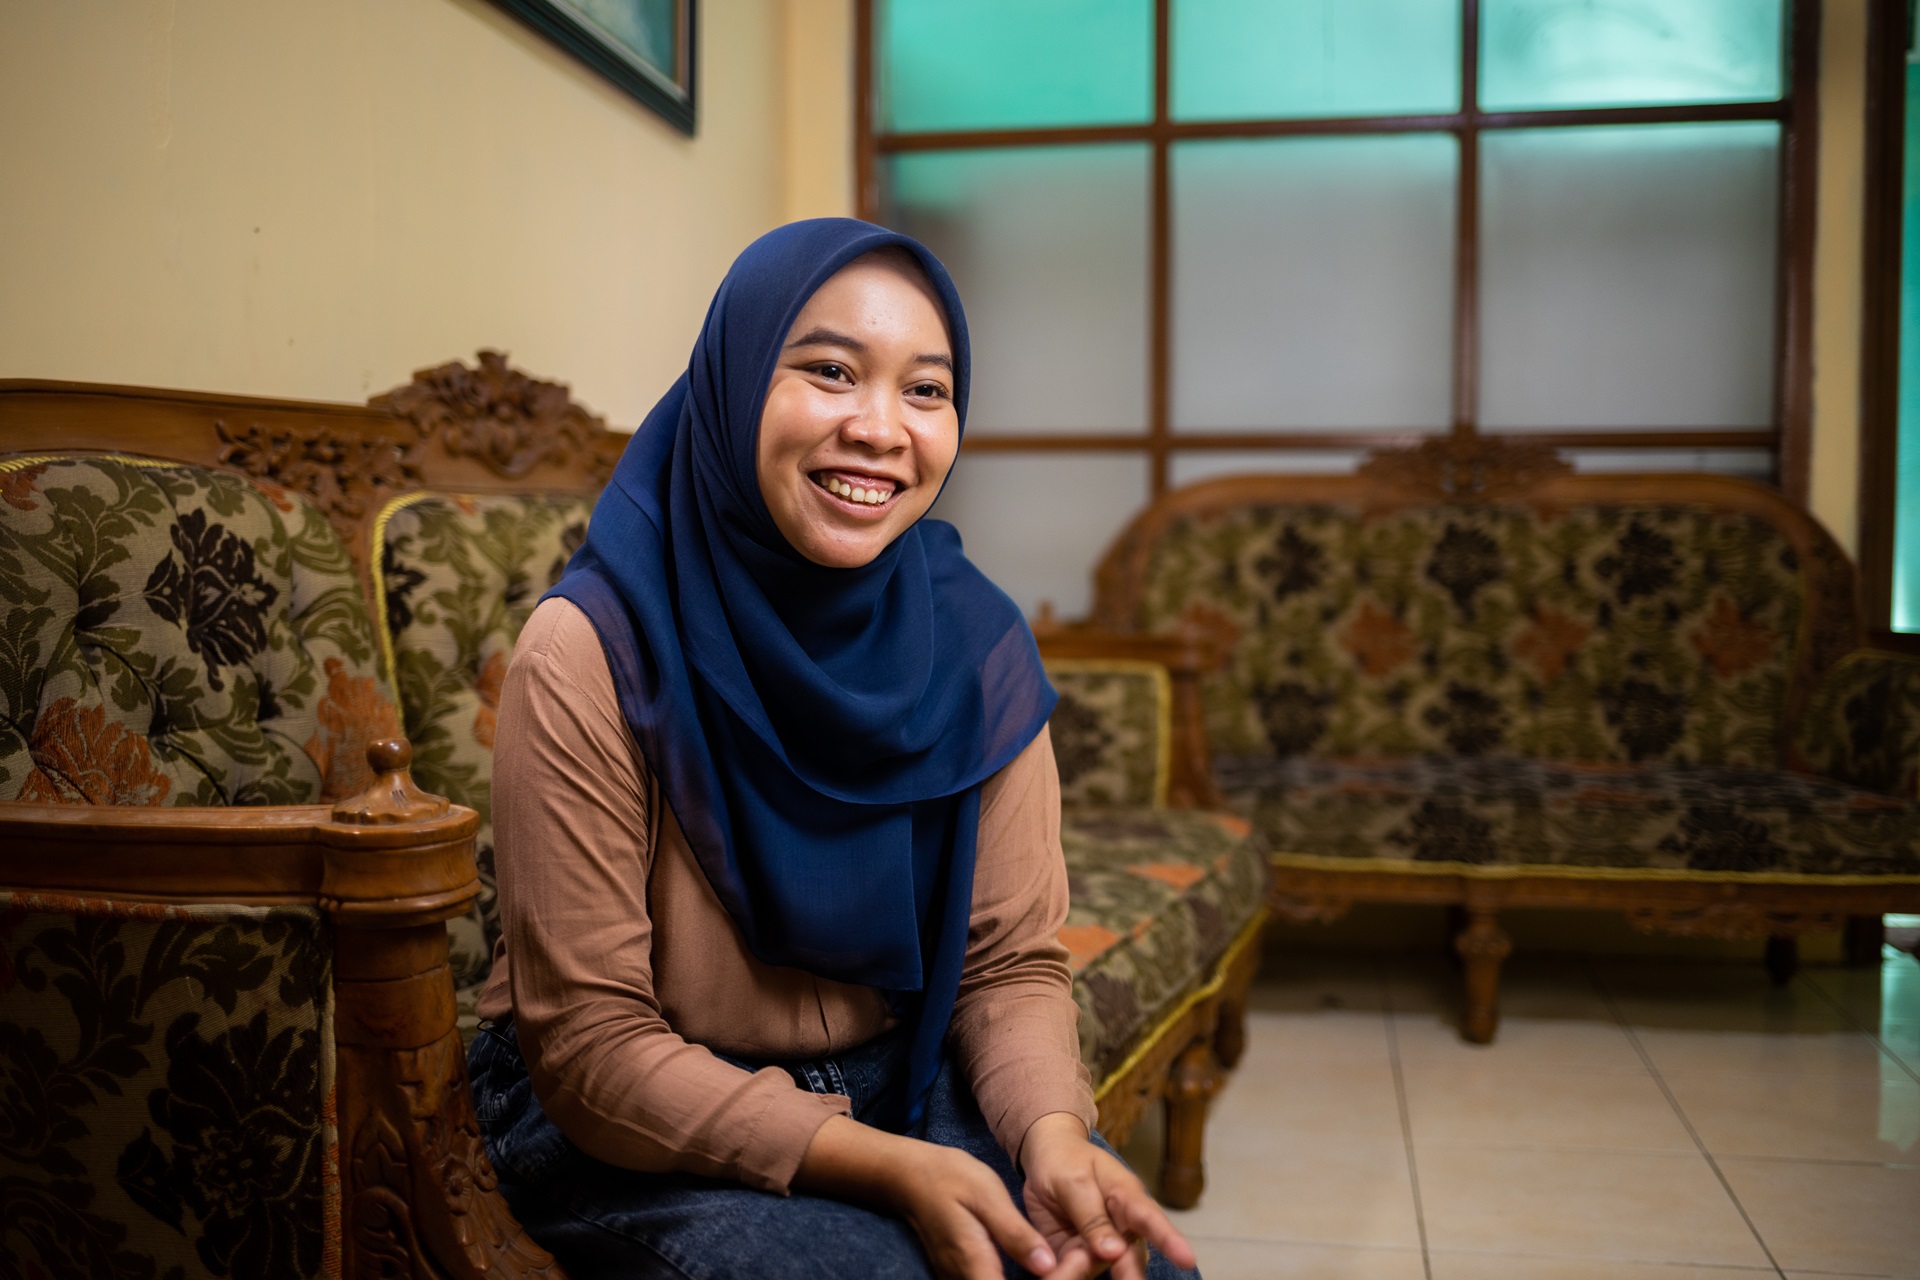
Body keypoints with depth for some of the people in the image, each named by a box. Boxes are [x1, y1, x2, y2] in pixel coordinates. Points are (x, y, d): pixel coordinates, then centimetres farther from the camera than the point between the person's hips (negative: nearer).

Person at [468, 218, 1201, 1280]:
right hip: (629, 1127, -3)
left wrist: (1052, 1132, -23)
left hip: (896, 1082, 4)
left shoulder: (976, 644, -7)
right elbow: (592, 1048, -18)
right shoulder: (591, 656, -20)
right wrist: (893, 1170, -27)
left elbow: (1012, 964, -2)